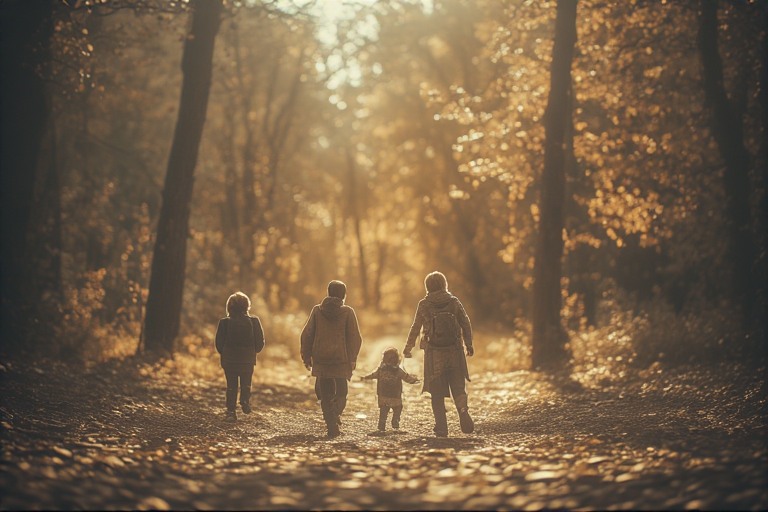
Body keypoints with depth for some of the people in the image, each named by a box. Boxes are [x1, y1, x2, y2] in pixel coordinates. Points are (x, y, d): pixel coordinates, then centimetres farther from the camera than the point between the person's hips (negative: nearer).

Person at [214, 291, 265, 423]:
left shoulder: (224, 322, -8)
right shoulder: (254, 321, -7)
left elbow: (219, 343, -4)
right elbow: (260, 342, -3)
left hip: (229, 359, 0)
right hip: (248, 360, 0)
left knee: (231, 386, 8)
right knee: (246, 384, 18)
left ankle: (231, 411, 3)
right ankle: (245, 400, -5)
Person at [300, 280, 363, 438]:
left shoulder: (317, 310, 3)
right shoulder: (348, 312, -2)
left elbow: (306, 335, 3)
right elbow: (355, 338, -3)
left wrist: (306, 356, 10)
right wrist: (352, 359, 5)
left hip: (321, 360, 1)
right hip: (342, 360, -1)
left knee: (325, 394, 6)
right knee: (341, 392, 16)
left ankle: (332, 426, -2)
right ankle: (336, 415, -4)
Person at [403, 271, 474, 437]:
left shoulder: (424, 304, -1)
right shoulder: (454, 301, 2)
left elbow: (415, 328, 3)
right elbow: (466, 324, 3)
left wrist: (408, 348, 15)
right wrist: (469, 345, 14)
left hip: (434, 353, -1)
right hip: (454, 351, 1)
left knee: (437, 393, 6)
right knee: (458, 387, 10)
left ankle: (441, 428, 0)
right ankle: (463, 409, -19)